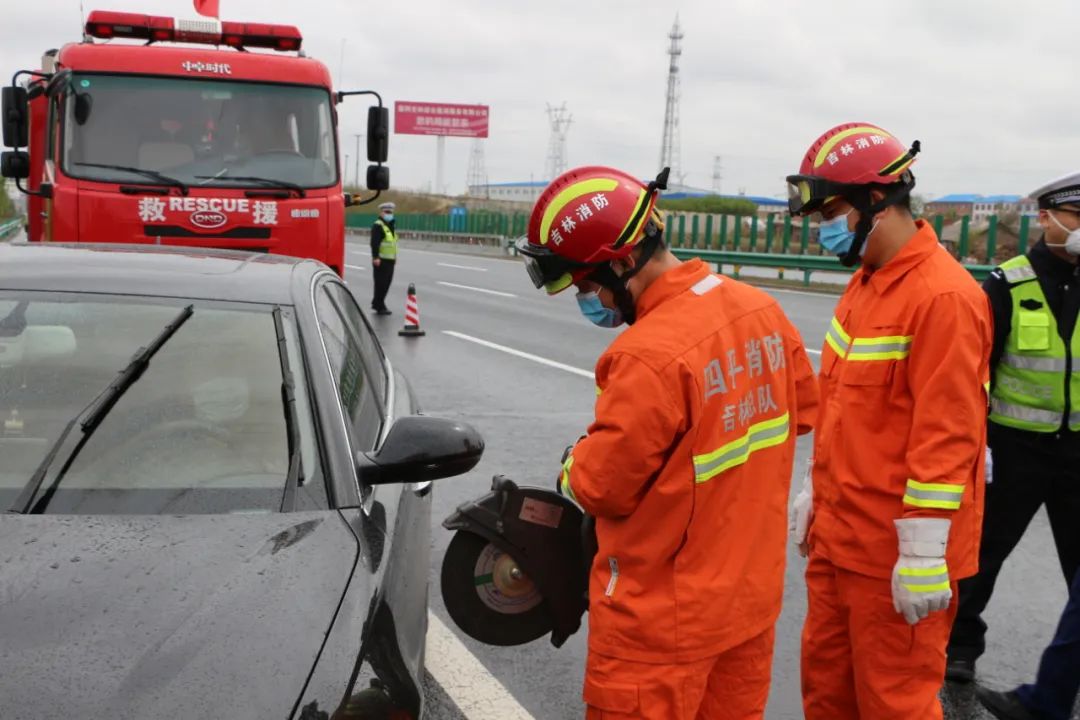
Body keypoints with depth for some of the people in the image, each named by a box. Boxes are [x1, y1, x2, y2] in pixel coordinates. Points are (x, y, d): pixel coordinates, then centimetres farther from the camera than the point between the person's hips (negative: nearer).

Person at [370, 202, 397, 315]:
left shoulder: (390, 225, 18)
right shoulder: (378, 226, -12)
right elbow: (374, 243, -20)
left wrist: (395, 256, 24)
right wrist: (375, 257, -25)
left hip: (389, 260, 9)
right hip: (381, 260, -9)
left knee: (387, 282, 14)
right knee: (381, 283, -5)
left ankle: (376, 303, 26)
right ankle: (380, 307, 0)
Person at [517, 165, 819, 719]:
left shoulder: (648, 357, -28)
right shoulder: (762, 309, -3)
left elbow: (600, 486, -18)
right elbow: (802, 409, 12)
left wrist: (571, 468, 3)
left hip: (666, 619, -7)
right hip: (753, 593, 8)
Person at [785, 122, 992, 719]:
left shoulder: (944, 296, -20)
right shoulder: (865, 283, 10)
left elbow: (944, 437, -22)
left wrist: (923, 554, -21)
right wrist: (816, 492, 20)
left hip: (894, 552, -9)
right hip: (838, 535, 9)